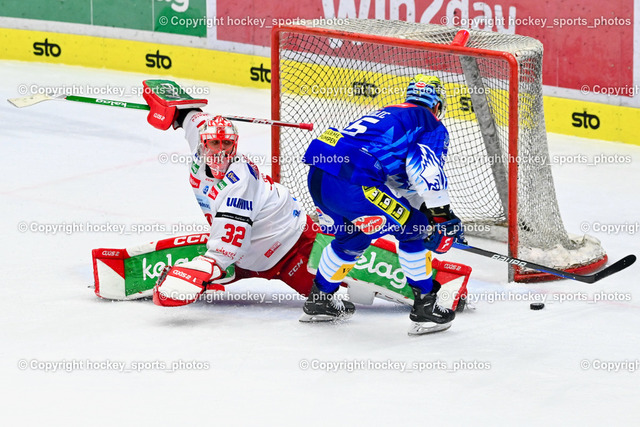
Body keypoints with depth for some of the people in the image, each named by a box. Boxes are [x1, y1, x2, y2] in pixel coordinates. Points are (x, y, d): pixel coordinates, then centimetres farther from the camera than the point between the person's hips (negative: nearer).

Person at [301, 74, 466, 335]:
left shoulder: (388, 115, 35)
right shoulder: (431, 126, 10)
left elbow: (405, 185, 38)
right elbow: (426, 168, -10)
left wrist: (425, 213, 38)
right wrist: (442, 215, -7)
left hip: (317, 176, 9)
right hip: (351, 183, -9)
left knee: (353, 235, 32)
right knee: (413, 229, 7)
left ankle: (319, 302, 42)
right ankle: (425, 309, 8)